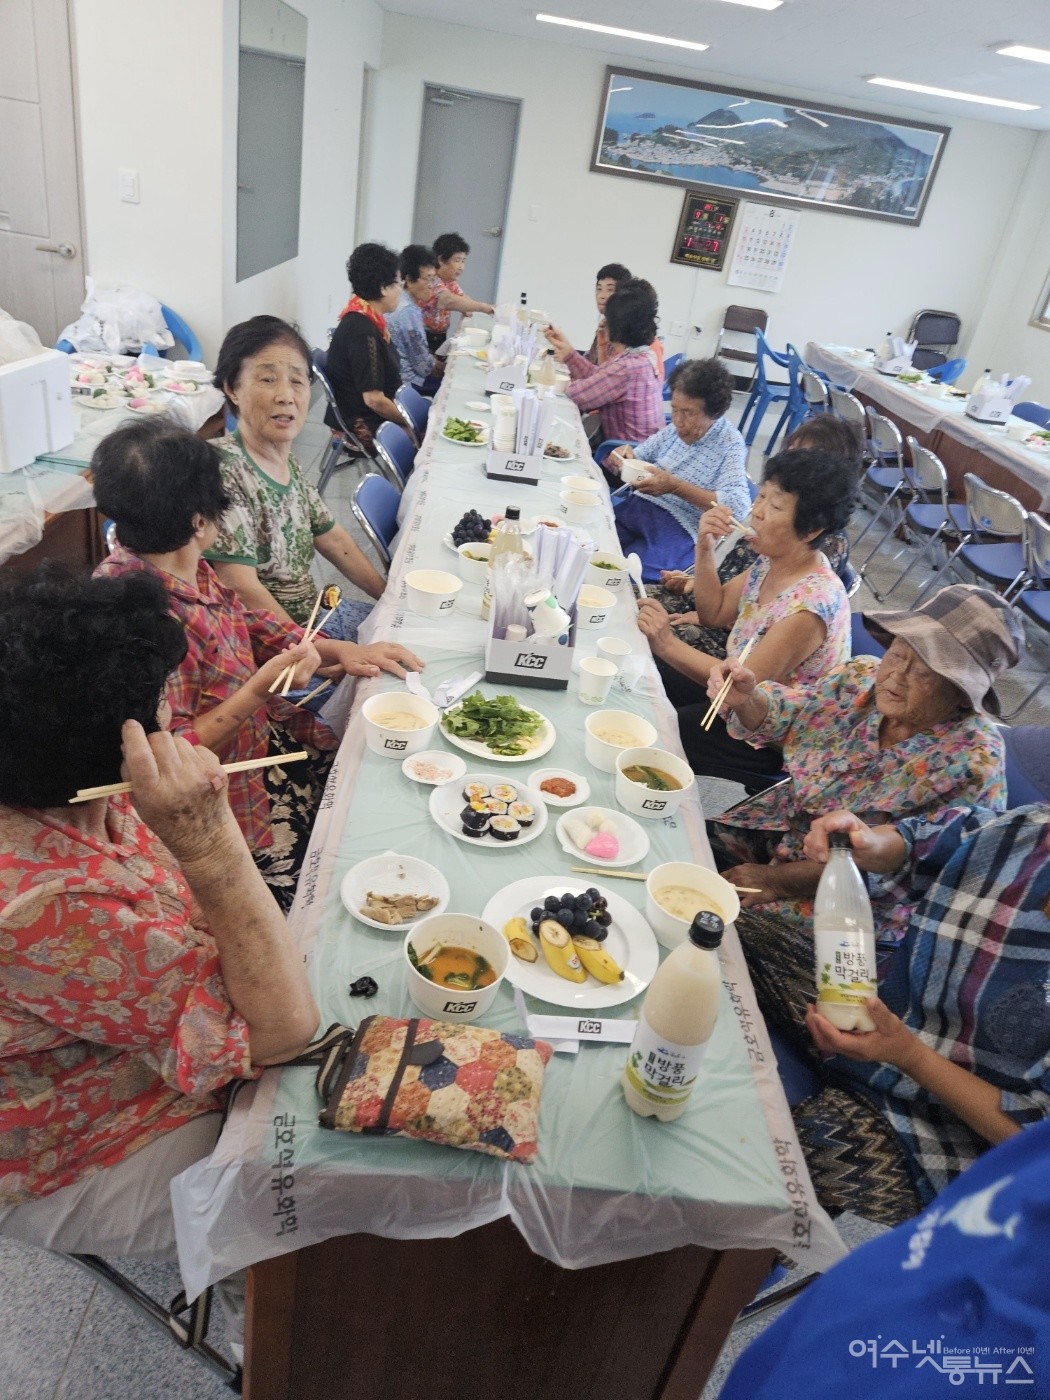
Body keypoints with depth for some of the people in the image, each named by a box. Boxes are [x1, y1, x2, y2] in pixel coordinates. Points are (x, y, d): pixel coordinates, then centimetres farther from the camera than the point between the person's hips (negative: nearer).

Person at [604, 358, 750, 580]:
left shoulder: (730, 444, -10)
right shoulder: (676, 428, 8)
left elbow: (739, 507, -22)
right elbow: (641, 457, 22)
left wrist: (675, 486, -26)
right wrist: (626, 456, -5)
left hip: (677, 530, -6)